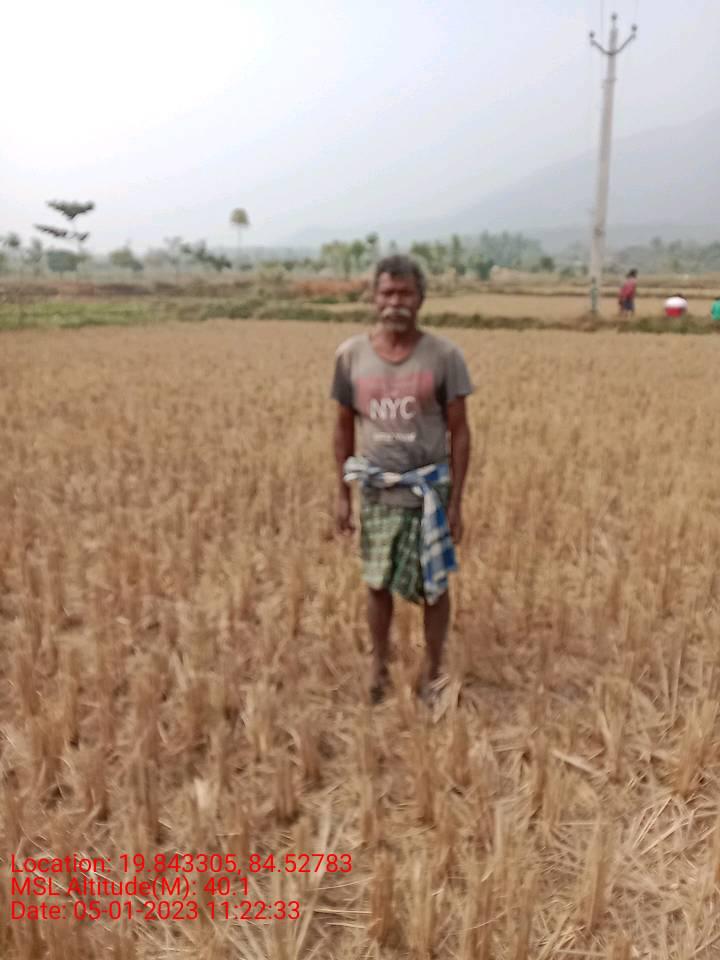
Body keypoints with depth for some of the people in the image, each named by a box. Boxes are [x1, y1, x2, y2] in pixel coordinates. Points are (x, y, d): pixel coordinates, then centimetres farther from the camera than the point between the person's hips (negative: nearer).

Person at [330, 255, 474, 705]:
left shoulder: (444, 355, -10)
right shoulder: (350, 355, -4)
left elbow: (459, 431, -6)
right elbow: (344, 427, 6)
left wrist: (456, 501, -7)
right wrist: (342, 494, 5)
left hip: (429, 490, -1)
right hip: (377, 493, 2)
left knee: (434, 587, 9)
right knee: (378, 585, 12)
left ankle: (433, 672, 30)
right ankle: (380, 667, 34)